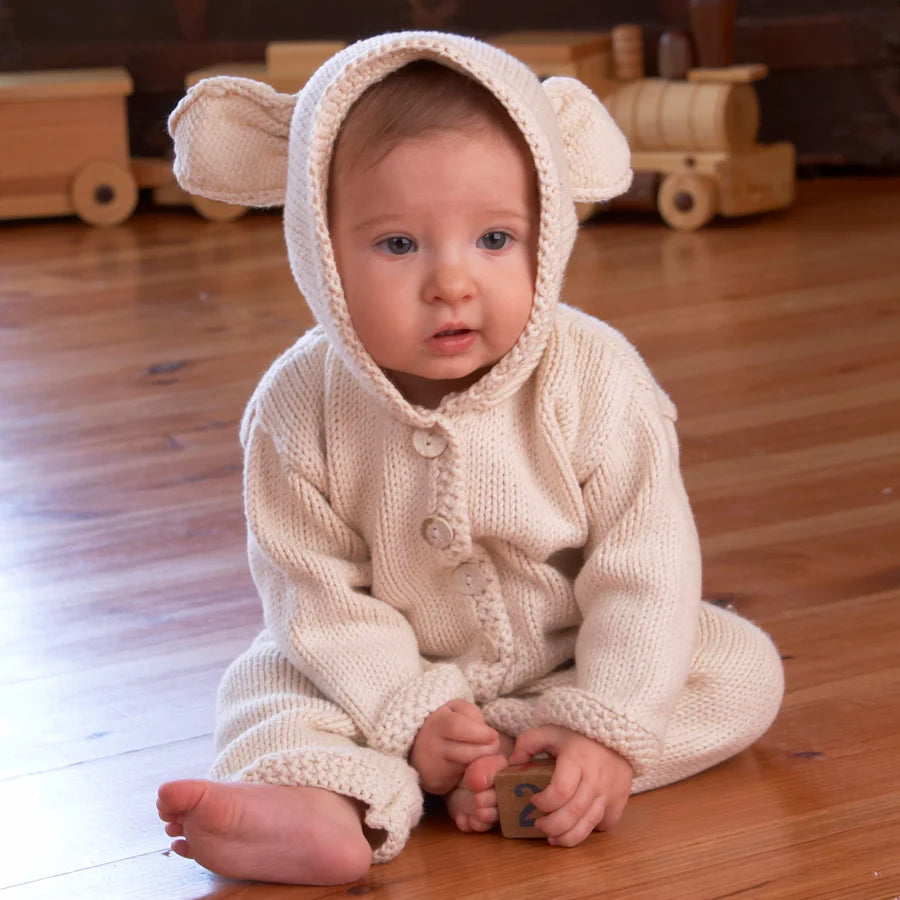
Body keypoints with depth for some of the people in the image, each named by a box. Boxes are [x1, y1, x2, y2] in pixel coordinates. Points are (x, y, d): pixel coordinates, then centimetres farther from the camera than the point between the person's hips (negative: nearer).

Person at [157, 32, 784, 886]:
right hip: (395, 672, 1)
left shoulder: (594, 378, -22)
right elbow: (314, 586, -15)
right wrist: (407, 717, -23)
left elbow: (644, 566, -19)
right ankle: (329, 806, -45)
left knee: (743, 670, -17)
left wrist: (607, 725, -26)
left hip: (576, 659, 0)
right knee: (265, 683, -16)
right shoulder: (301, 408, -20)